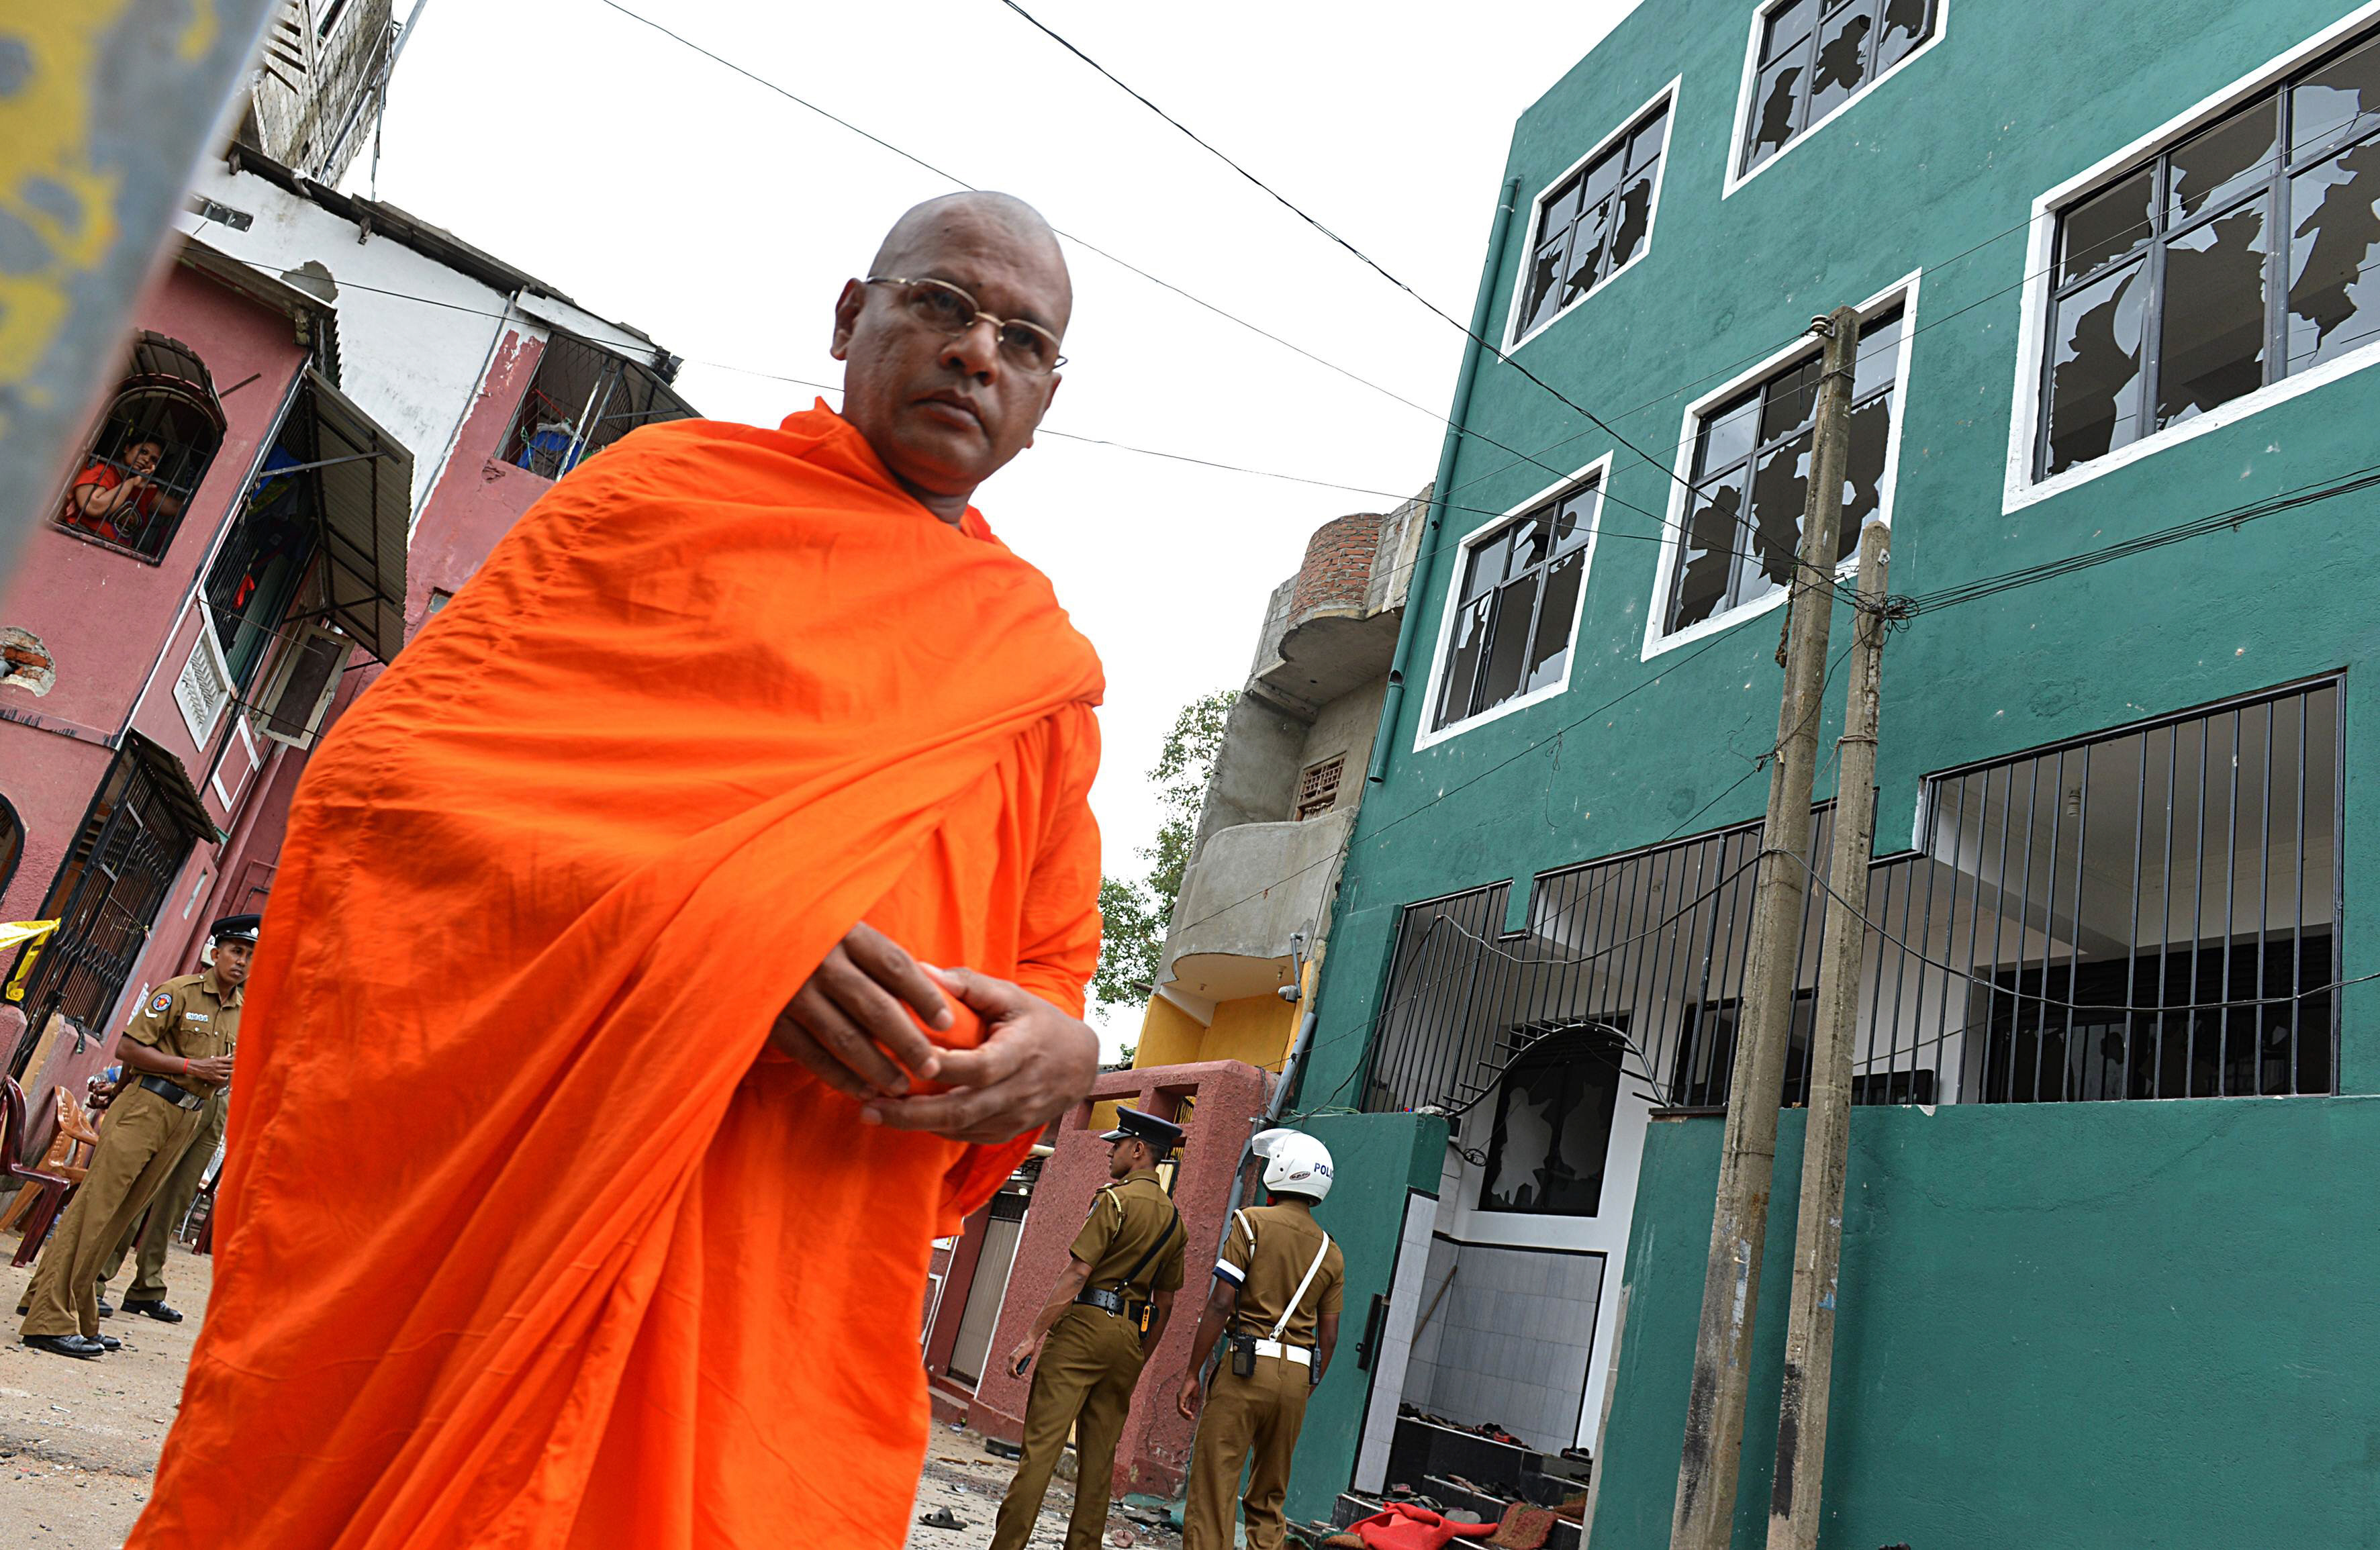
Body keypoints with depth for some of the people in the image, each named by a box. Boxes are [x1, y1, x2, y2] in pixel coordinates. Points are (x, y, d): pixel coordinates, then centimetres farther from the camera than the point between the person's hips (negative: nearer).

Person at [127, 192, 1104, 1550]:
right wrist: (700, 923, -18)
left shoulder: (1044, 673, 15)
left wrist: (1056, 1051, -7)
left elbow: (1053, 967, 19)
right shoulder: (672, 485, 6)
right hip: (489, 1199, -2)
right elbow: (382, 766, -2)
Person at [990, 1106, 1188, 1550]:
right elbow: (1165, 1302, 16)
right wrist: (1137, 1360, 23)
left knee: (1041, 1443, -6)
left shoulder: (1116, 1199, -9)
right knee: (1099, 1455, 11)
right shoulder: (1173, 1218, 14)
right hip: (1130, 1337, 7)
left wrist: (1033, 1335, -13)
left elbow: (1075, 1275, -15)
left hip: (1086, 1325, -7)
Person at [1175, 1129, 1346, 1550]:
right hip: (1298, 1373, 5)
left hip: (1248, 1363, -5)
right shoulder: (1331, 1253, 12)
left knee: (1213, 1487, -2)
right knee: (1269, 1497, 15)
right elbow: (1329, 1338, 11)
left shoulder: (1253, 1222, -3)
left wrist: (1193, 1373, -4)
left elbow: (1220, 1304, -9)